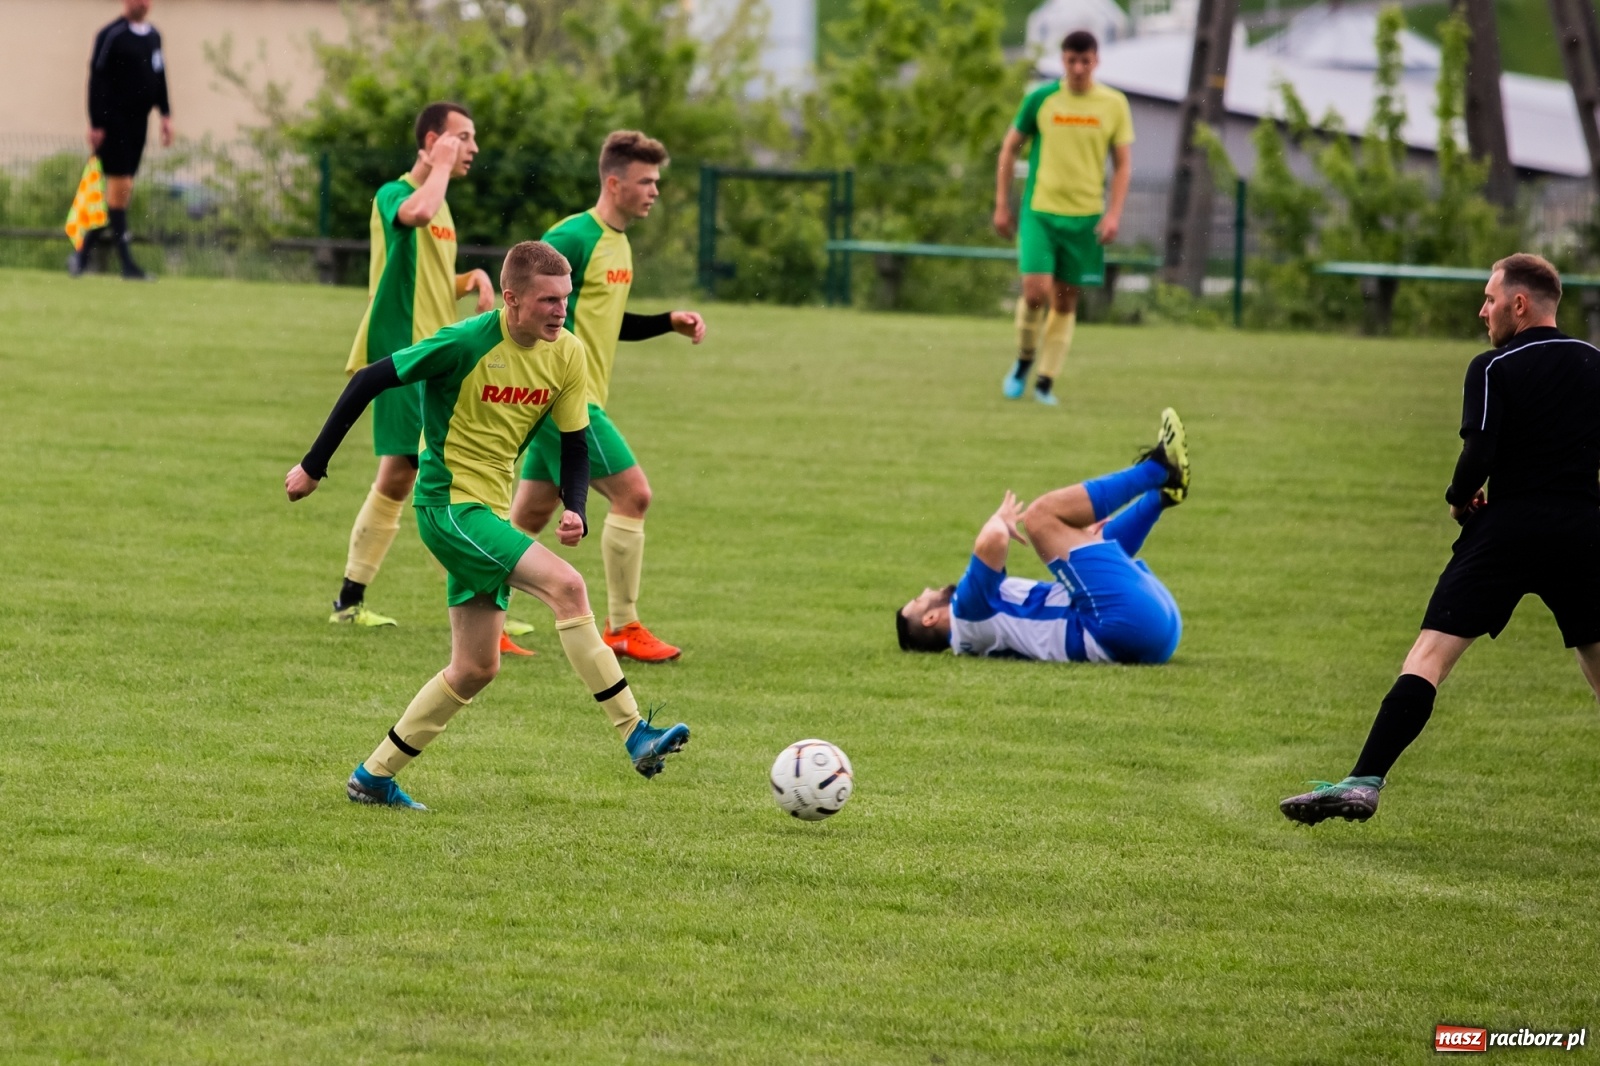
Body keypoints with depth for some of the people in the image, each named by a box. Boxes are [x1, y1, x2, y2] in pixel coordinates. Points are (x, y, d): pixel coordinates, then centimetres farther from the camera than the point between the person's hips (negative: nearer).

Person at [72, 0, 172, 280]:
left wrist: (165, 115, 14)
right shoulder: (111, 36, -9)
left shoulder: (154, 36, 13)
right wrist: (96, 124, -14)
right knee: (120, 185, -10)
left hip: (138, 121, 7)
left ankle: (83, 253, 16)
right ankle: (126, 263, -11)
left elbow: (159, 77, 22)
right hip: (115, 120, -7)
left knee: (122, 189, 6)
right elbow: (97, 80, -11)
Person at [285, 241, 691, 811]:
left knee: (476, 668, 11)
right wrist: (314, 466, -10)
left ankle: (373, 777, 21)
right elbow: (369, 381, -14)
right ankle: (635, 736, -25)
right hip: (449, 503, -8)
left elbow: (574, 443, 8)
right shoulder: (468, 343, -19)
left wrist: (575, 510, -12)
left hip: (490, 511, 8)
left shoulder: (567, 354, 0)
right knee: (565, 584, -24)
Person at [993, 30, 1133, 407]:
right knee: (1035, 291, -15)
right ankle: (1024, 360, 10)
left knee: (1065, 301, 4)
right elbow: (1009, 149, 8)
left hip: (1086, 216, 1)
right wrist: (1002, 205, 5)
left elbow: (1123, 164, 5)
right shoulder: (1040, 100, -1)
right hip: (1039, 211, -1)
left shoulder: (1114, 105, 1)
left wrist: (1114, 213, -6)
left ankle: (1046, 382, 12)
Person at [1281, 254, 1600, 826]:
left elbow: (1479, 457, -14)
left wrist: (1460, 499, 4)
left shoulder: (1493, 369, -3)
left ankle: (1365, 781, -18)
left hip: (1506, 530, -4)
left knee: (1429, 656, -7)